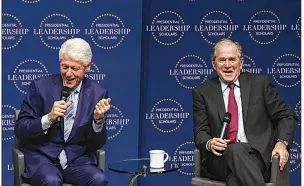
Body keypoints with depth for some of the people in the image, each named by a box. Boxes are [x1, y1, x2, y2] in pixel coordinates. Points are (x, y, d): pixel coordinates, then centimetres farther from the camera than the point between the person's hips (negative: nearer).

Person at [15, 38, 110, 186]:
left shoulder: (98, 93, 1)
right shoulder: (40, 86, -2)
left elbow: (98, 144, 2)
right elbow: (20, 130, -4)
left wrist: (98, 119, -18)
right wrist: (48, 118, -21)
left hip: (78, 158, 2)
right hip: (42, 156, -2)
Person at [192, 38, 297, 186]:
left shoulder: (260, 83, 11)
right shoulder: (202, 92, 12)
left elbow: (286, 116, 12)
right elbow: (200, 131, 7)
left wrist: (282, 142, -8)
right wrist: (209, 144, -17)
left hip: (258, 155, -1)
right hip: (220, 158, 1)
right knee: (234, 150, -35)